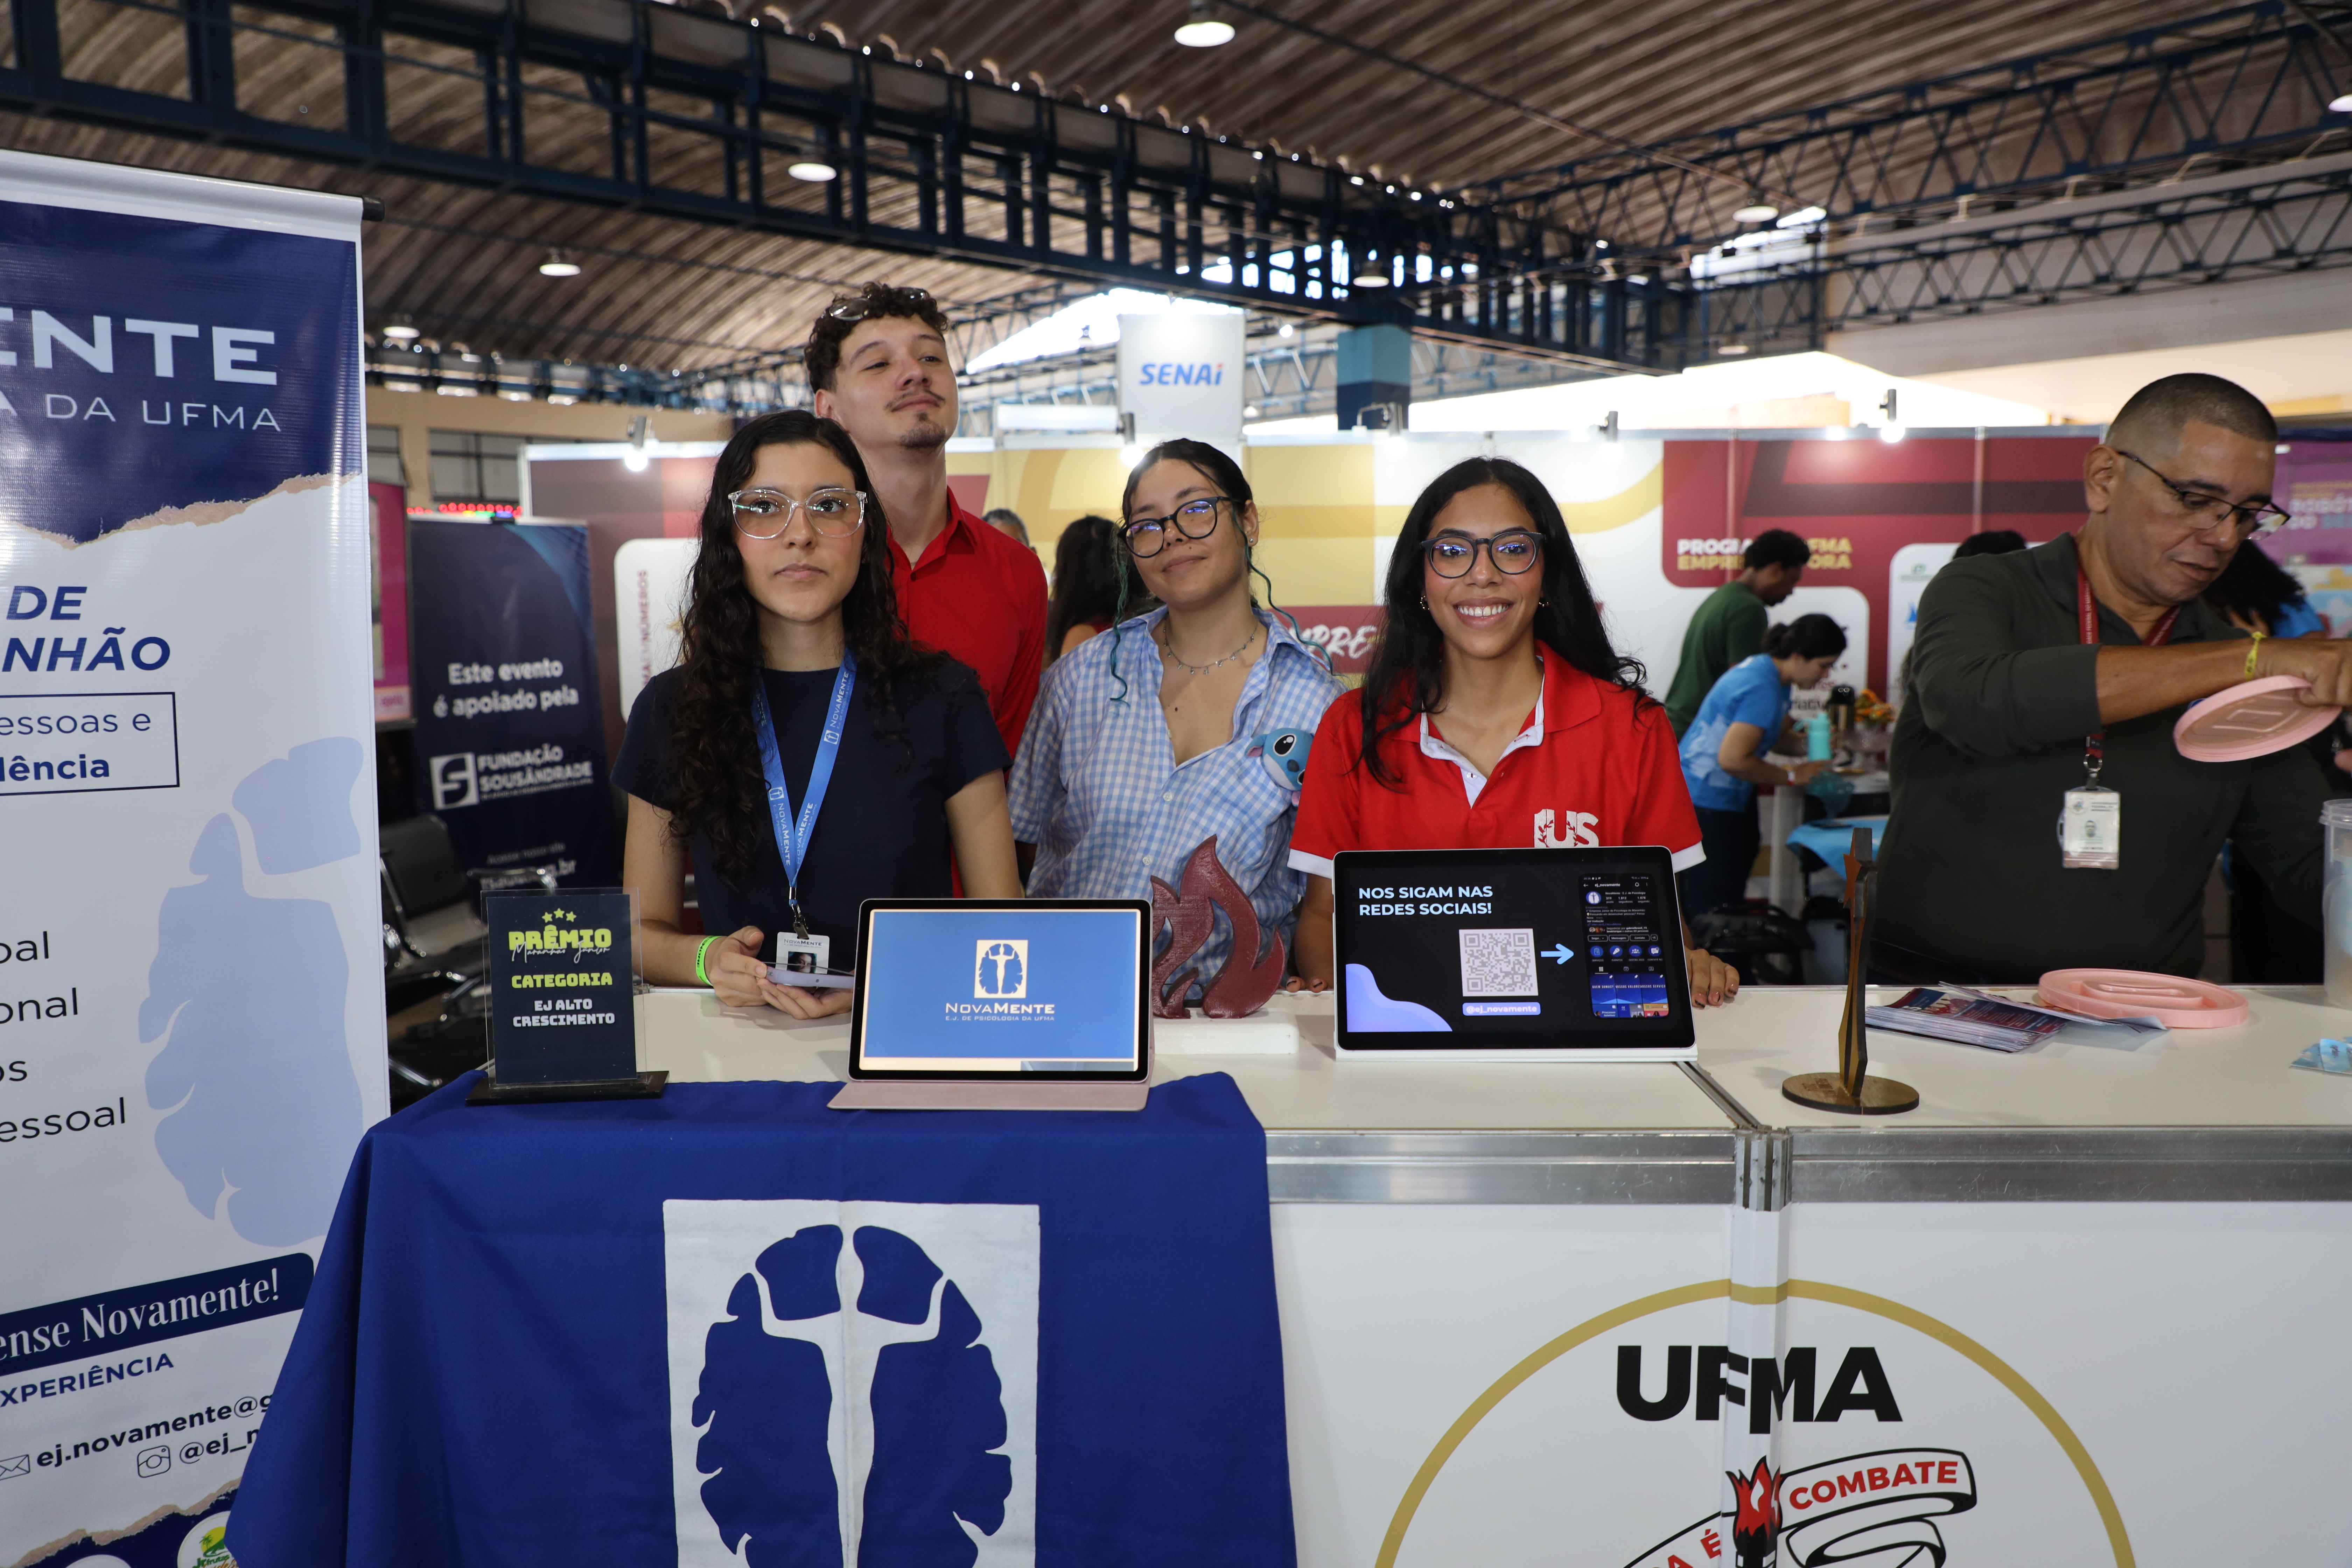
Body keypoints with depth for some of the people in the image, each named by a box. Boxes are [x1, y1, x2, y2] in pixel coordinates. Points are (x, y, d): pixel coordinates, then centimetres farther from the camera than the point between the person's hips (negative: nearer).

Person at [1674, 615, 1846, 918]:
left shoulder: (1766, 668, 8)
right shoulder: (1762, 689, -23)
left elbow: (1777, 733, 21)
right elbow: (1733, 759, -28)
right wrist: (1792, 776, -16)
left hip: (1730, 796, 11)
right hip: (1706, 801, -11)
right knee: (1714, 906, -7)